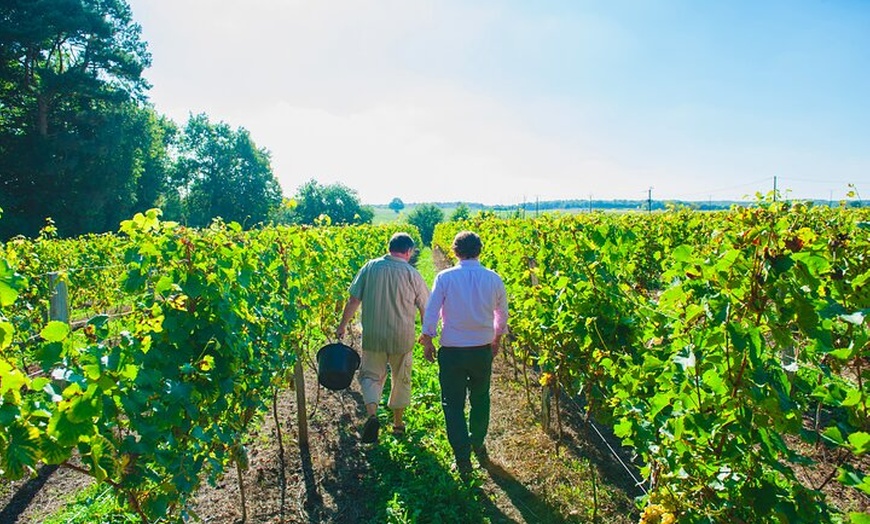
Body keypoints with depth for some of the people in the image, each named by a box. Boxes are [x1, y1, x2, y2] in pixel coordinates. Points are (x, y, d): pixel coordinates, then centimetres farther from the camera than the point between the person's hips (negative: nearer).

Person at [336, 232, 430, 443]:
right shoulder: (412, 273, -6)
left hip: (373, 336, 1)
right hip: (403, 337, 0)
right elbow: (425, 308, -2)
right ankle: (398, 423, 29)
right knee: (401, 379, 17)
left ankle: (372, 414, -11)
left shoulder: (370, 267, -3)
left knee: (371, 375, 13)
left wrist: (343, 325, 10)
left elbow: (353, 300, -2)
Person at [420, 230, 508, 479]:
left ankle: (463, 460, 10)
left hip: (452, 350, -3)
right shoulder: (494, 278, -3)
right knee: (480, 400, 22)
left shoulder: (445, 277, -11)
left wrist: (427, 340, 4)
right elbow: (502, 315, 8)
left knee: (454, 405, 9)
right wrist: (497, 339, 24)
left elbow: (431, 311, -9)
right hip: (483, 349, 3)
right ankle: (478, 445, 40)